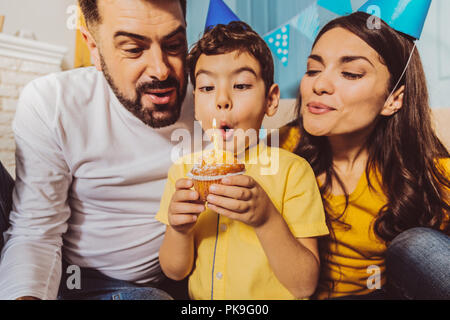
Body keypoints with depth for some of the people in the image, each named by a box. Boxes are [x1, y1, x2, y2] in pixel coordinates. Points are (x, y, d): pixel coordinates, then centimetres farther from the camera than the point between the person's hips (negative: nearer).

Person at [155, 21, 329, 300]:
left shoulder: (292, 170, -10)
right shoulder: (184, 170, -1)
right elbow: (175, 272, 2)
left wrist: (267, 220, -25)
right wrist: (178, 230, -17)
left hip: (271, 297, -2)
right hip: (199, 298, 3)